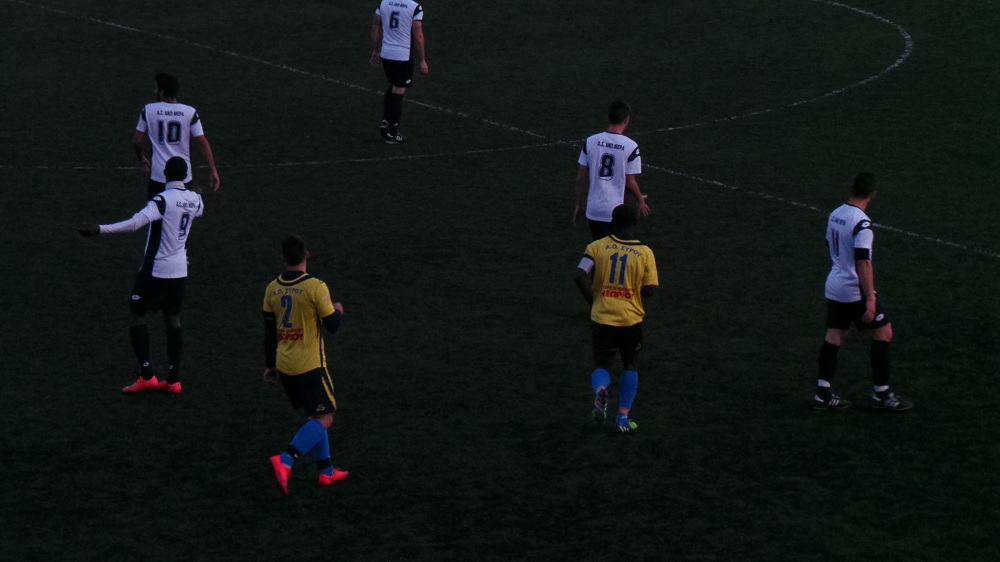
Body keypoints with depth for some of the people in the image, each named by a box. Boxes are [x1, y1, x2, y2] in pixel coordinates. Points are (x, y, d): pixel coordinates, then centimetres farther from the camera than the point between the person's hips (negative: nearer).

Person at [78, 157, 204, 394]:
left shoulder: (163, 200, -20)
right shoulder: (194, 199, 2)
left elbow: (135, 222, -32)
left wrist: (100, 229, -35)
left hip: (156, 269, -6)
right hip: (180, 270, 6)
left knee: (136, 315, 5)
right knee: (173, 319, 12)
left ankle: (146, 375, -1)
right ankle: (174, 379, 11)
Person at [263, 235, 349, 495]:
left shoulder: (272, 289, 3)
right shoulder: (315, 287, -15)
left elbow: (269, 330, 10)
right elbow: (332, 325, -12)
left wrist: (270, 365, 20)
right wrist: (338, 310, 11)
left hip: (284, 365, 7)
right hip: (309, 365, -7)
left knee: (314, 416, 19)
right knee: (324, 418, -3)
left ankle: (326, 470, 21)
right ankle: (285, 461, -21)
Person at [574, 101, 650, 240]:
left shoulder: (590, 141, -1)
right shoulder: (631, 146, -10)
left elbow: (581, 177, 3)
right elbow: (629, 182, -5)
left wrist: (579, 204, 16)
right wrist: (641, 199, 15)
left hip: (593, 209, 3)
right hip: (614, 211, -3)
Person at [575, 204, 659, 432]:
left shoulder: (597, 247, -4)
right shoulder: (645, 253, -5)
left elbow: (581, 276, -14)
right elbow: (650, 290, -6)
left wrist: (593, 300, 2)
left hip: (602, 317, 0)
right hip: (631, 319, 0)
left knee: (602, 363, 12)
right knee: (631, 365, 17)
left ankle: (600, 389, -23)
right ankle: (623, 416, 12)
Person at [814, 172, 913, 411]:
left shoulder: (835, 215, 4)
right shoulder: (862, 224, -21)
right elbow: (863, 262, -25)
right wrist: (870, 298, -24)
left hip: (834, 286, 8)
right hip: (855, 291, -8)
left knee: (834, 335, 11)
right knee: (883, 332, 4)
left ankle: (823, 394, 11)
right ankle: (881, 394, 8)